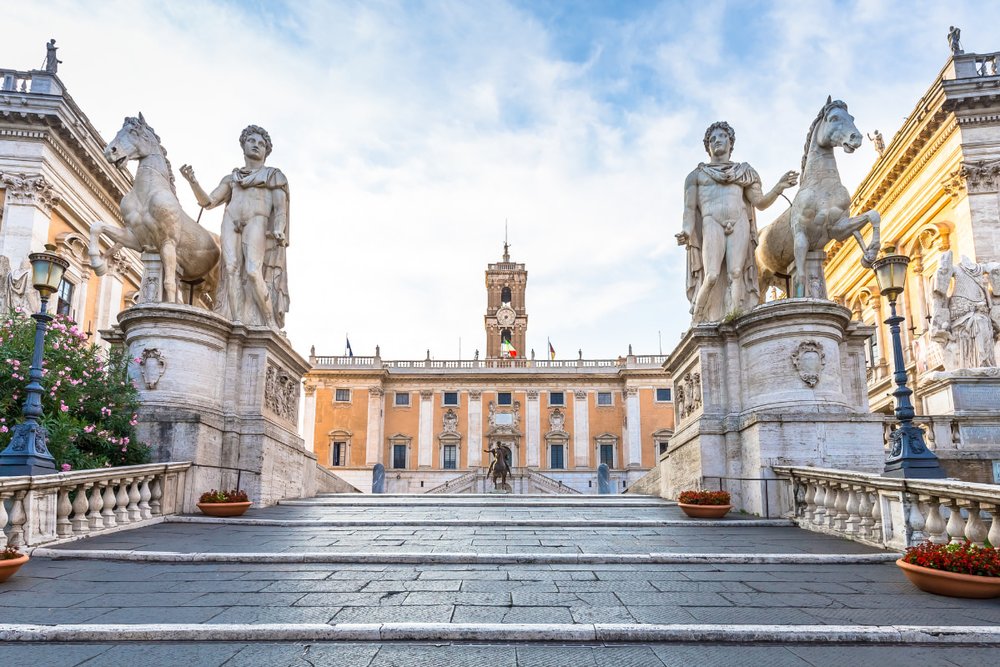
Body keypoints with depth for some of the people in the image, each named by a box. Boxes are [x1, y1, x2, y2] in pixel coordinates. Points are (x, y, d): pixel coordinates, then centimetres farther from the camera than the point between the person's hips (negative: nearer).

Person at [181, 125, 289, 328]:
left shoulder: (273, 175, 19)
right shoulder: (231, 178, 28)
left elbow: (281, 206, 4)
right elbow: (208, 202, 19)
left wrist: (279, 229, -16)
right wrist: (193, 181, 0)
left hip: (257, 222, -4)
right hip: (231, 222, 4)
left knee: (253, 272, -24)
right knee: (232, 269, -17)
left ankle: (271, 325, -21)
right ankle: (238, 323, -24)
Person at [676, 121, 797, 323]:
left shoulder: (743, 171, 24)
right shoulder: (697, 175, 21)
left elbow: (760, 202, 17)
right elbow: (690, 208, 11)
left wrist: (779, 187, 0)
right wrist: (687, 231, -7)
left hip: (739, 223, 2)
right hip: (712, 223, -1)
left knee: (736, 273, -17)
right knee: (712, 276, -20)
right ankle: (696, 322, -11)